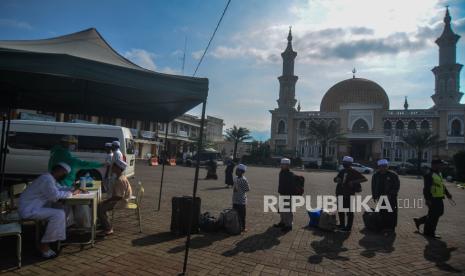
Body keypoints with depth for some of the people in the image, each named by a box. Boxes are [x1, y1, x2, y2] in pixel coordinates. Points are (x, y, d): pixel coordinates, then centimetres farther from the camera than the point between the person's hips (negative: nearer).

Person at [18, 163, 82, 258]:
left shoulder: (49, 178, 13)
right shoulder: (47, 179, -20)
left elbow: (58, 190, 18)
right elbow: (55, 195, -30)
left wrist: (72, 189, 4)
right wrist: (71, 193, -16)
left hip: (30, 207, 11)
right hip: (28, 210, -11)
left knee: (63, 210, 3)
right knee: (58, 214, -23)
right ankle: (44, 245, -11)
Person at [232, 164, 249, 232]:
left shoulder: (244, 180, -16)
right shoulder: (235, 178, 7)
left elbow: (248, 189, -13)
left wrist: (240, 190, -18)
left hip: (241, 200, -8)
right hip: (235, 200, 8)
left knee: (242, 214, 2)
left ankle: (243, 228, 14)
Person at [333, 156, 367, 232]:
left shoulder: (354, 172, -7)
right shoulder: (342, 171, 13)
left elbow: (364, 179, -14)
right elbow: (335, 179, 20)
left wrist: (354, 182, -24)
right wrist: (337, 179, -4)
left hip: (349, 194, -7)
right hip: (340, 193, 8)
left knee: (349, 211, 1)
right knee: (340, 210, 16)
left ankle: (348, 227, 9)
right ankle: (342, 225, 30)